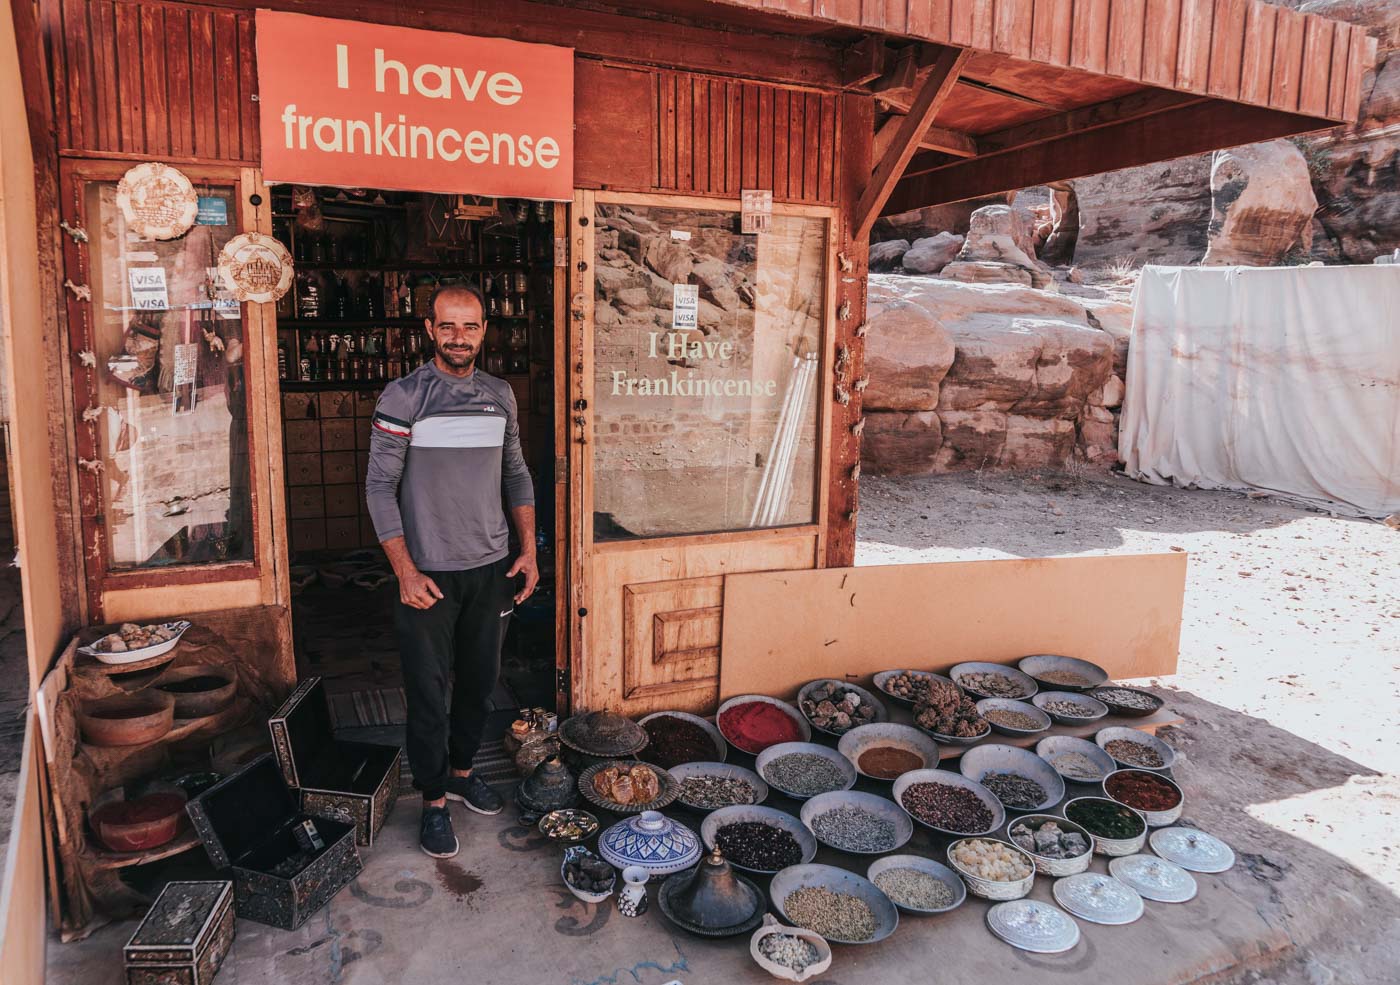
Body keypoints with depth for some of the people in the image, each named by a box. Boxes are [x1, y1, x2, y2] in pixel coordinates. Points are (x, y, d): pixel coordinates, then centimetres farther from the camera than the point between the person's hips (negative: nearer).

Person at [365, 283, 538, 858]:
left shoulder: (499, 395, 5)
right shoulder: (403, 396, -9)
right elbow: (380, 486, -9)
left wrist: (529, 549, 5)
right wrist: (405, 571, -15)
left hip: (492, 569, 4)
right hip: (429, 573, -4)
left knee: (479, 681, 16)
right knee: (428, 692, 4)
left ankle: (461, 771, 37)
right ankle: (434, 800, 22)